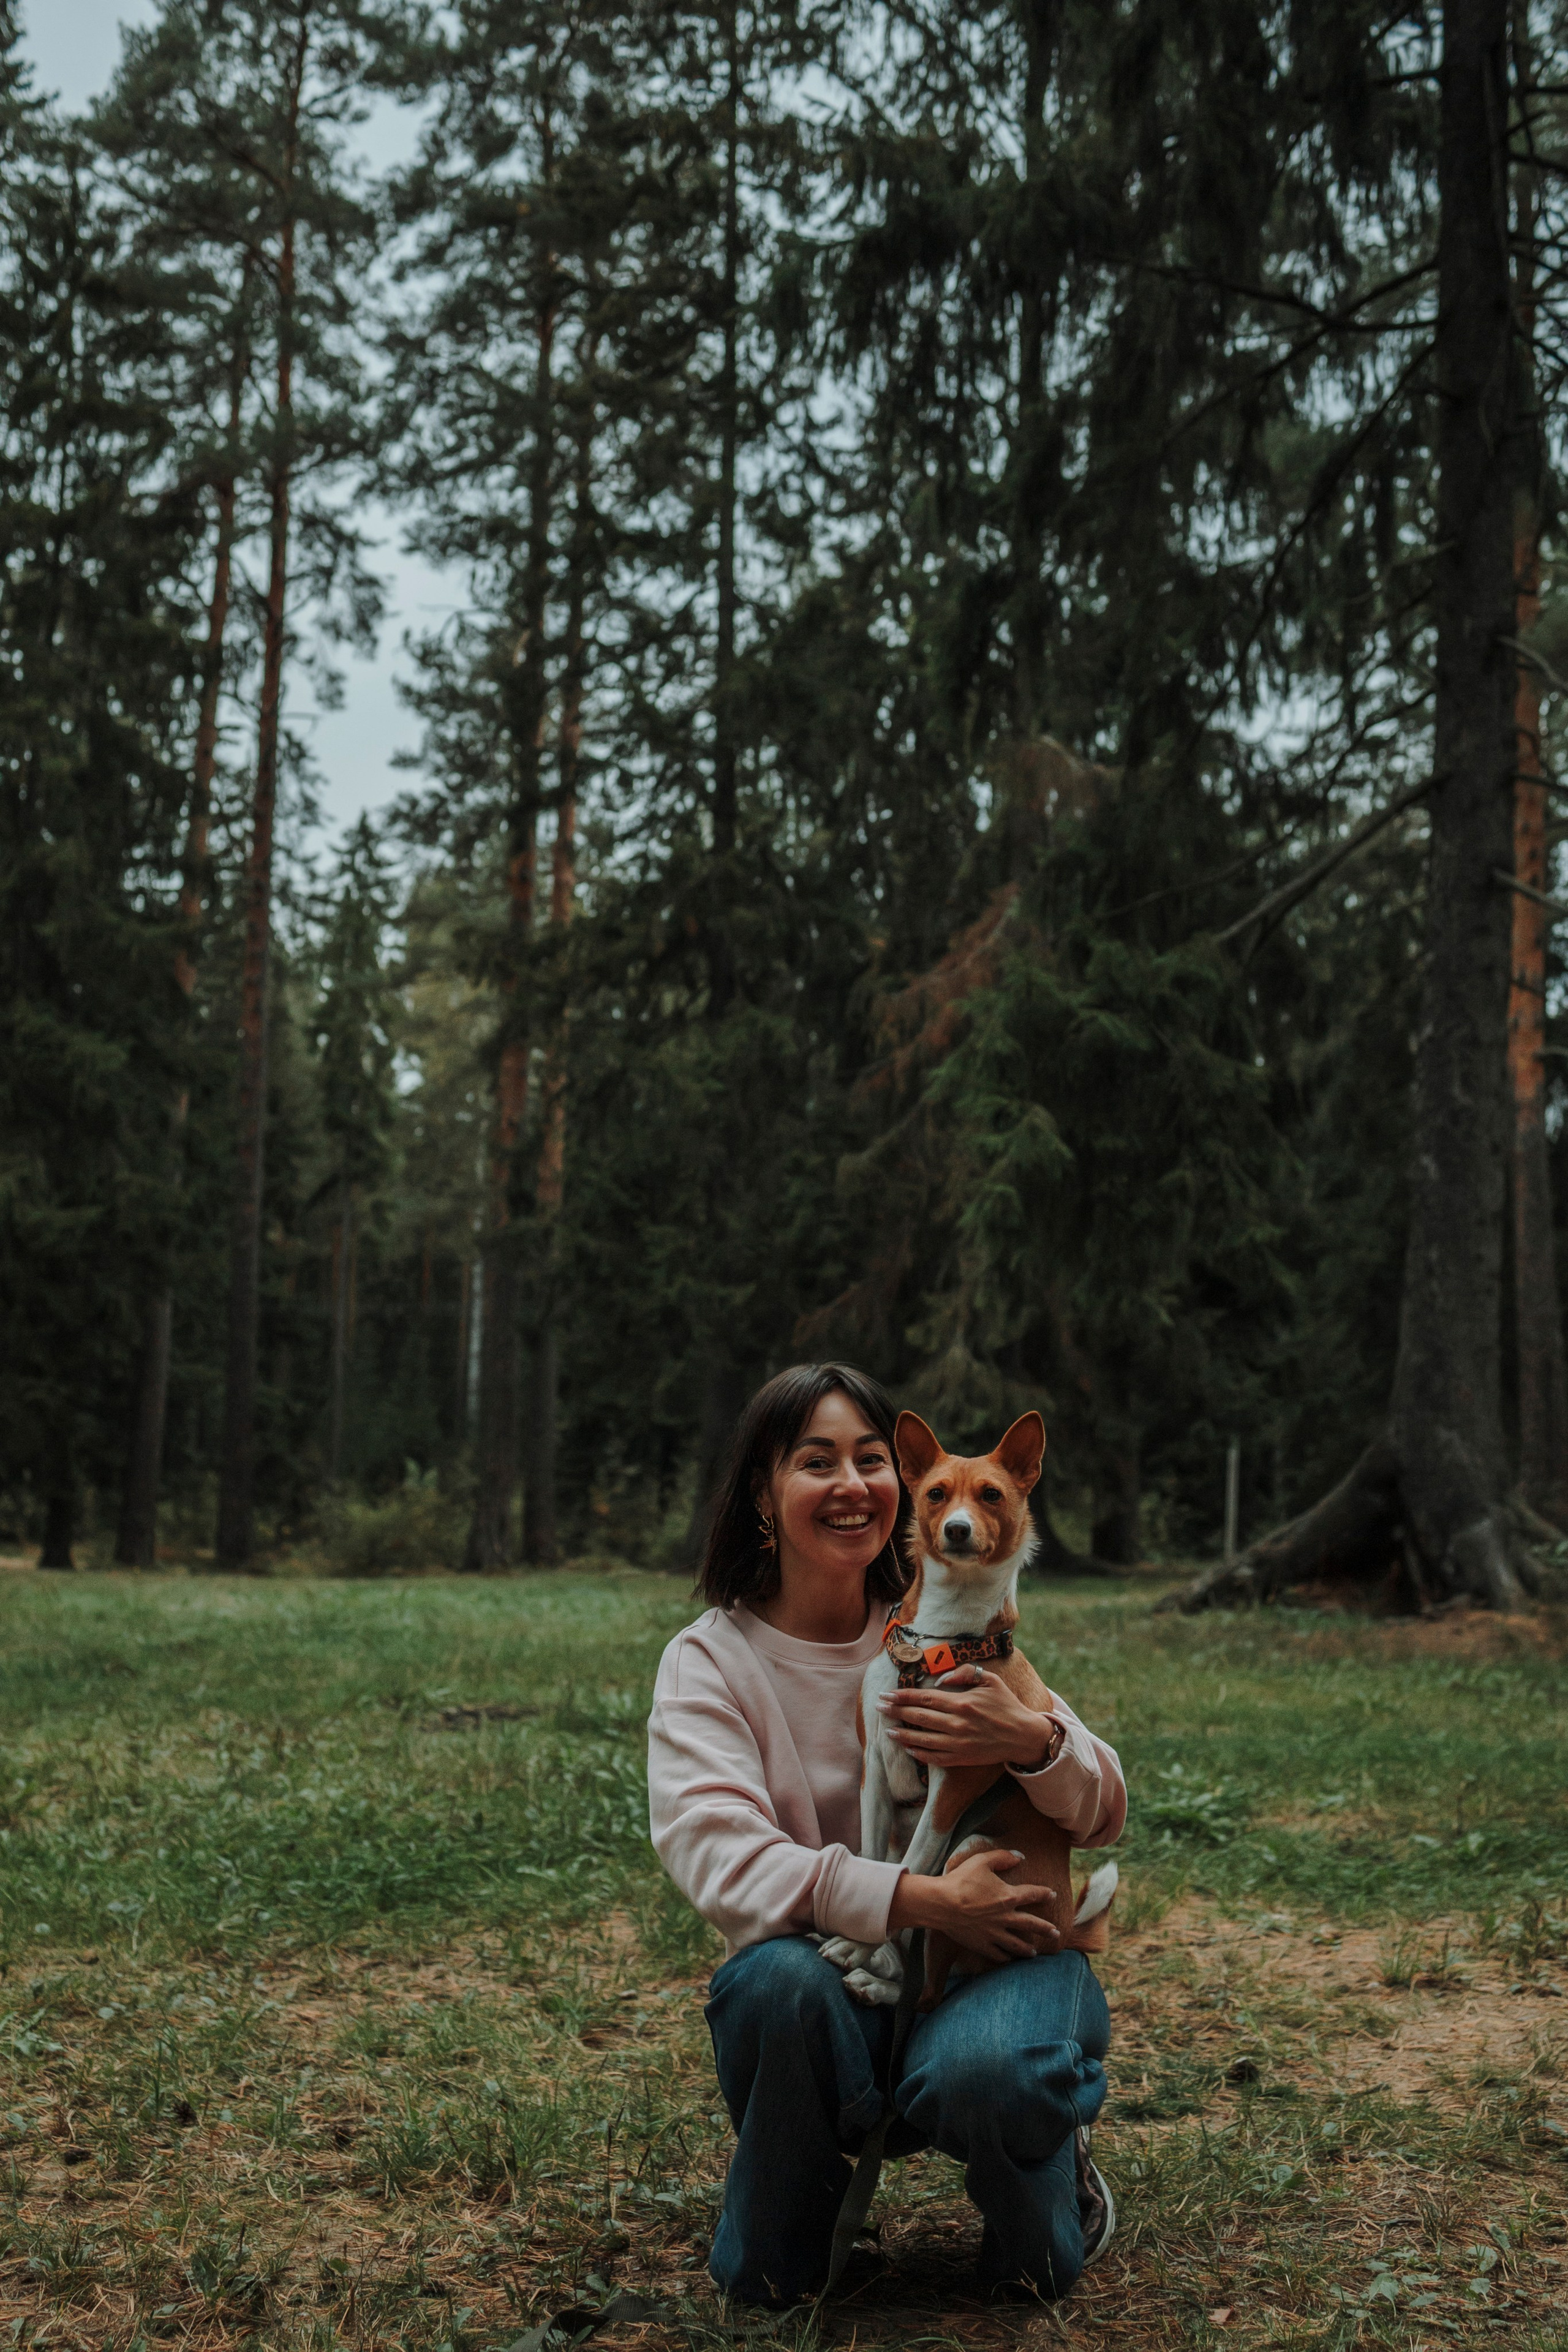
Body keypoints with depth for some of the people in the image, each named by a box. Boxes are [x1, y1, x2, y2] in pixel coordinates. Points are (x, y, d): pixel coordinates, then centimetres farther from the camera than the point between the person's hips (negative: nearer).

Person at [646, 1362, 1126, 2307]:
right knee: (775, 1979, -35)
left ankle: (1058, 2166, 4)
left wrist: (1032, 1742, -23)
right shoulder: (710, 1661, -3)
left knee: (983, 2068, -34)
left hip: (993, 1962, 1)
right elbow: (714, 1853, -18)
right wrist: (921, 1899, -28)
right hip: (839, 1991, 0)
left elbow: (1106, 1815, 2)